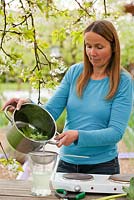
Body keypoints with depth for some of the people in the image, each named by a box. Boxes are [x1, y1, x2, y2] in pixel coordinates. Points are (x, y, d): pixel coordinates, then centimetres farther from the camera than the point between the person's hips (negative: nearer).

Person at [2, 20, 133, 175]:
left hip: (102, 166, -3)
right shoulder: (75, 72, 1)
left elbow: (116, 132, -16)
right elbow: (51, 112, -1)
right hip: (67, 163, 3)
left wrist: (78, 136, -29)